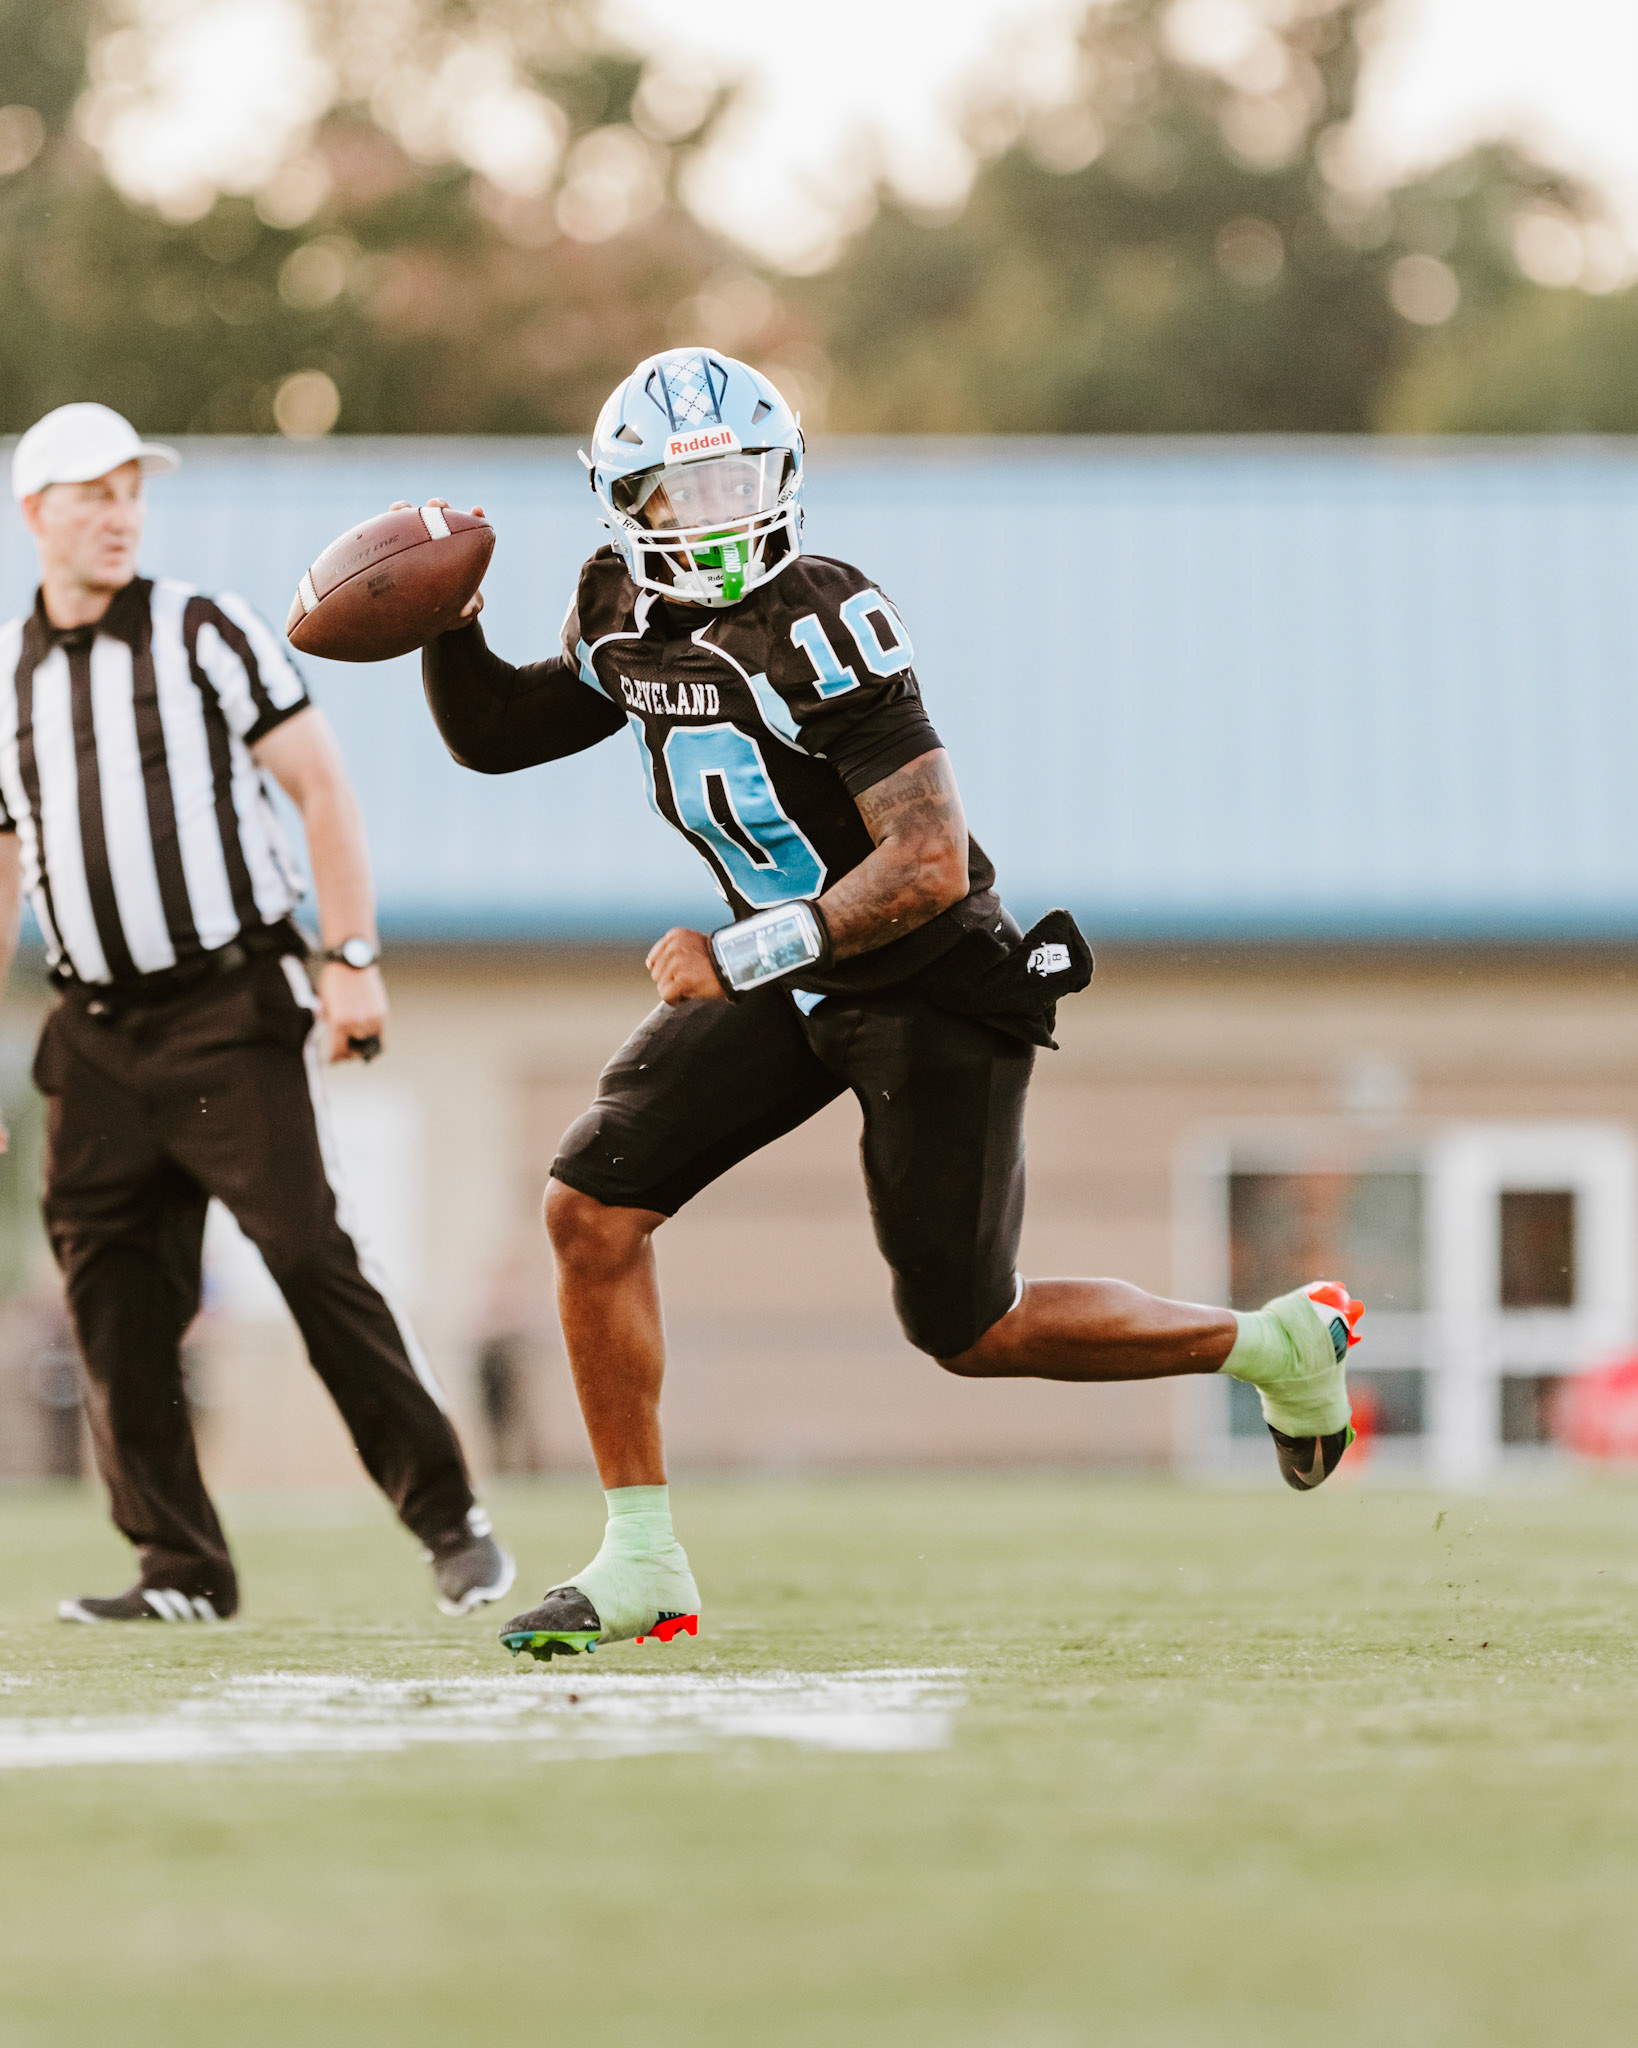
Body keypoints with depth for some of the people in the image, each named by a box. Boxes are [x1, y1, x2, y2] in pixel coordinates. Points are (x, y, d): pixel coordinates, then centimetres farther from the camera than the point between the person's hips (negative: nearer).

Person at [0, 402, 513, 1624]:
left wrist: (351, 957, -12)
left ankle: (451, 1522, -4)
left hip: (233, 1008, -4)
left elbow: (323, 792, -2)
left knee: (314, 1254, -12)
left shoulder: (209, 637, 0)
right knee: (114, 1295, 0)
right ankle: (182, 1569, 8)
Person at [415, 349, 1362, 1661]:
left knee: (973, 1333, -2)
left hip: (934, 982, -7)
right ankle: (643, 1563, 1)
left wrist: (740, 957, -32)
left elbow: (930, 865, -29)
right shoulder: (624, 618, -1)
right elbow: (496, 736, 15)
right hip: (785, 974, 7)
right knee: (591, 1207, -8)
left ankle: (1276, 1344, 21)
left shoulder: (817, 628, -26)